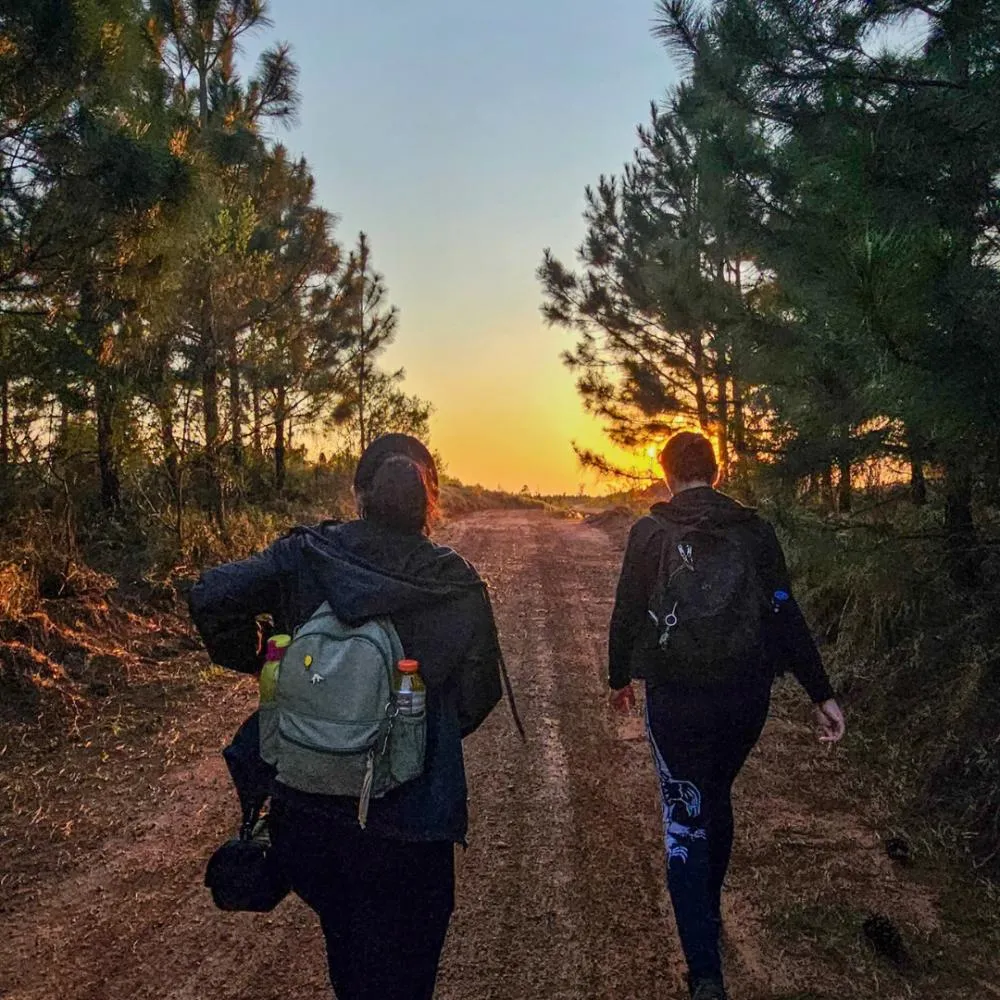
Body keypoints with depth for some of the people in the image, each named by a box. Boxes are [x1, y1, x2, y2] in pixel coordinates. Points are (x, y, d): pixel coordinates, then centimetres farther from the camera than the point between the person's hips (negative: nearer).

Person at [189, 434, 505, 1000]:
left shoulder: (306, 555, -8)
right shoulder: (456, 585, -12)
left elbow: (212, 596, -14)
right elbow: (477, 698, -8)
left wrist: (250, 661, 3)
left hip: (306, 805, 3)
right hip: (406, 818, -2)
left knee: (346, 948, 29)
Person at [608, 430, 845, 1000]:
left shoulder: (650, 534, -6)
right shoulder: (754, 530, 0)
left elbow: (627, 614, -2)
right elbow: (787, 616, -3)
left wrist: (620, 679, 14)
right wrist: (822, 695, 1)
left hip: (676, 700, -3)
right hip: (747, 697, 4)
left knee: (685, 823, 5)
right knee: (718, 798, 25)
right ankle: (709, 912, 44)